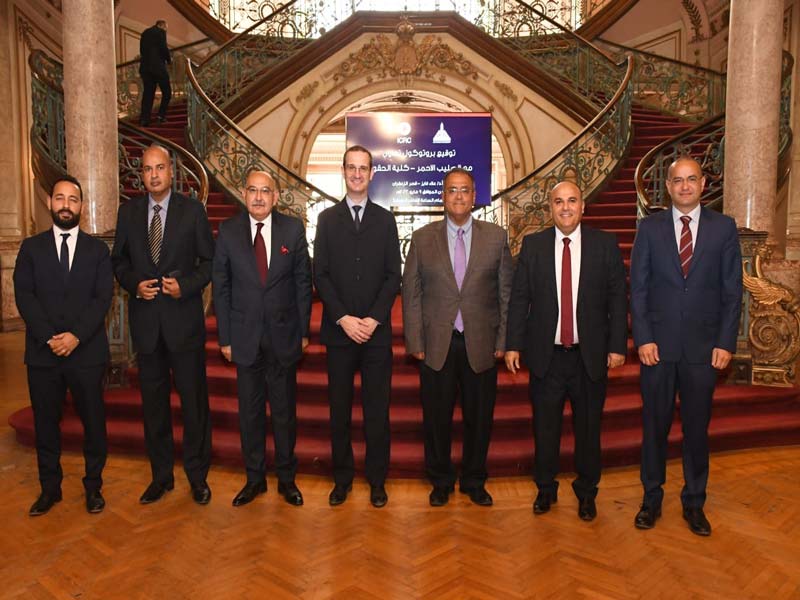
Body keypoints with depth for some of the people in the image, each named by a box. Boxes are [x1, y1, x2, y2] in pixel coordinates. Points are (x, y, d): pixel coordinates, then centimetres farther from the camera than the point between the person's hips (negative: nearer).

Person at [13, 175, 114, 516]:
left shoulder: (97, 249, 7)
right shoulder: (31, 248, 9)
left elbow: (103, 298, -2)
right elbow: (24, 296, 0)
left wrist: (76, 335, -15)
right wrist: (49, 337, -13)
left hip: (87, 352, -1)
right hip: (42, 353, 1)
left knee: (93, 422, 5)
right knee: (45, 423, 10)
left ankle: (93, 486, 20)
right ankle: (50, 488, 25)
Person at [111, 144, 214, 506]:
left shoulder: (192, 210, -2)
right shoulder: (128, 211, 7)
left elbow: (209, 261, 0)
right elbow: (118, 260, 12)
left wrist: (185, 285, -15)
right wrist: (134, 284, -7)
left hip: (184, 319, -3)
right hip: (145, 320, 3)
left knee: (194, 398, 4)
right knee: (153, 400, 12)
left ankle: (197, 475, 20)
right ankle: (161, 475, 27)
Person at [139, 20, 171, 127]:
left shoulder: (145, 33, 19)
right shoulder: (160, 32, -3)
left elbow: (141, 49, 19)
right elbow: (164, 48, -10)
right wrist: (169, 59, 6)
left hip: (145, 66, 7)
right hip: (158, 66, -7)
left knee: (147, 93, 6)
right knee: (166, 92, 4)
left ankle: (144, 119, 1)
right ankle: (161, 115, -4)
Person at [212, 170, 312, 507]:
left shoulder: (293, 229, -2)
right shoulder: (228, 231, -1)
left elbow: (303, 282, 2)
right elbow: (220, 286, 2)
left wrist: (304, 330, 1)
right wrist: (225, 337, -1)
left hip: (283, 335, 0)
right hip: (245, 336, 1)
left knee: (284, 409, 10)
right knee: (250, 411, 11)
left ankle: (286, 478, 26)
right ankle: (255, 478, 28)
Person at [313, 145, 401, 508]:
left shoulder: (385, 219, 7)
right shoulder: (327, 219, 7)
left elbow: (393, 275, 2)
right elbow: (321, 275, 1)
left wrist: (373, 319, -9)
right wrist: (343, 319, -10)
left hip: (377, 331, 0)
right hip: (338, 330, 0)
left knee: (377, 409, 5)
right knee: (339, 409, 8)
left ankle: (377, 480, 19)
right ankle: (342, 478, 23)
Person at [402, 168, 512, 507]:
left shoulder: (497, 237, 4)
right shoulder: (422, 238, 4)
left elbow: (506, 293, 4)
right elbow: (411, 294, 3)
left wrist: (503, 341, -1)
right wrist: (415, 343, -3)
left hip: (481, 345, 0)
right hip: (436, 345, 0)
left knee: (479, 418, 11)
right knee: (436, 418, 9)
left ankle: (474, 482, 31)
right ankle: (441, 482, 29)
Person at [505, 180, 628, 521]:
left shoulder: (605, 244, 1)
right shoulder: (533, 245, 2)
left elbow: (618, 298, 1)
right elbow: (519, 298, 1)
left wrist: (618, 345, -4)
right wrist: (514, 344, -3)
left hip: (590, 355, 0)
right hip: (546, 354, 0)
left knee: (588, 427, 12)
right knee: (545, 427, 11)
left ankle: (586, 492, 32)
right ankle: (546, 489, 31)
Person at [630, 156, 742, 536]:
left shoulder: (723, 227, 4)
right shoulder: (650, 228, 3)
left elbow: (732, 290, 3)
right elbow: (638, 287, 0)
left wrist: (726, 343, -4)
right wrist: (643, 338, -7)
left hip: (703, 346, 0)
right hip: (658, 345, 0)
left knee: (697, 427, 10)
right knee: (655, 425, 9)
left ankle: (694, 502, 26)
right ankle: (652, 498, 25)